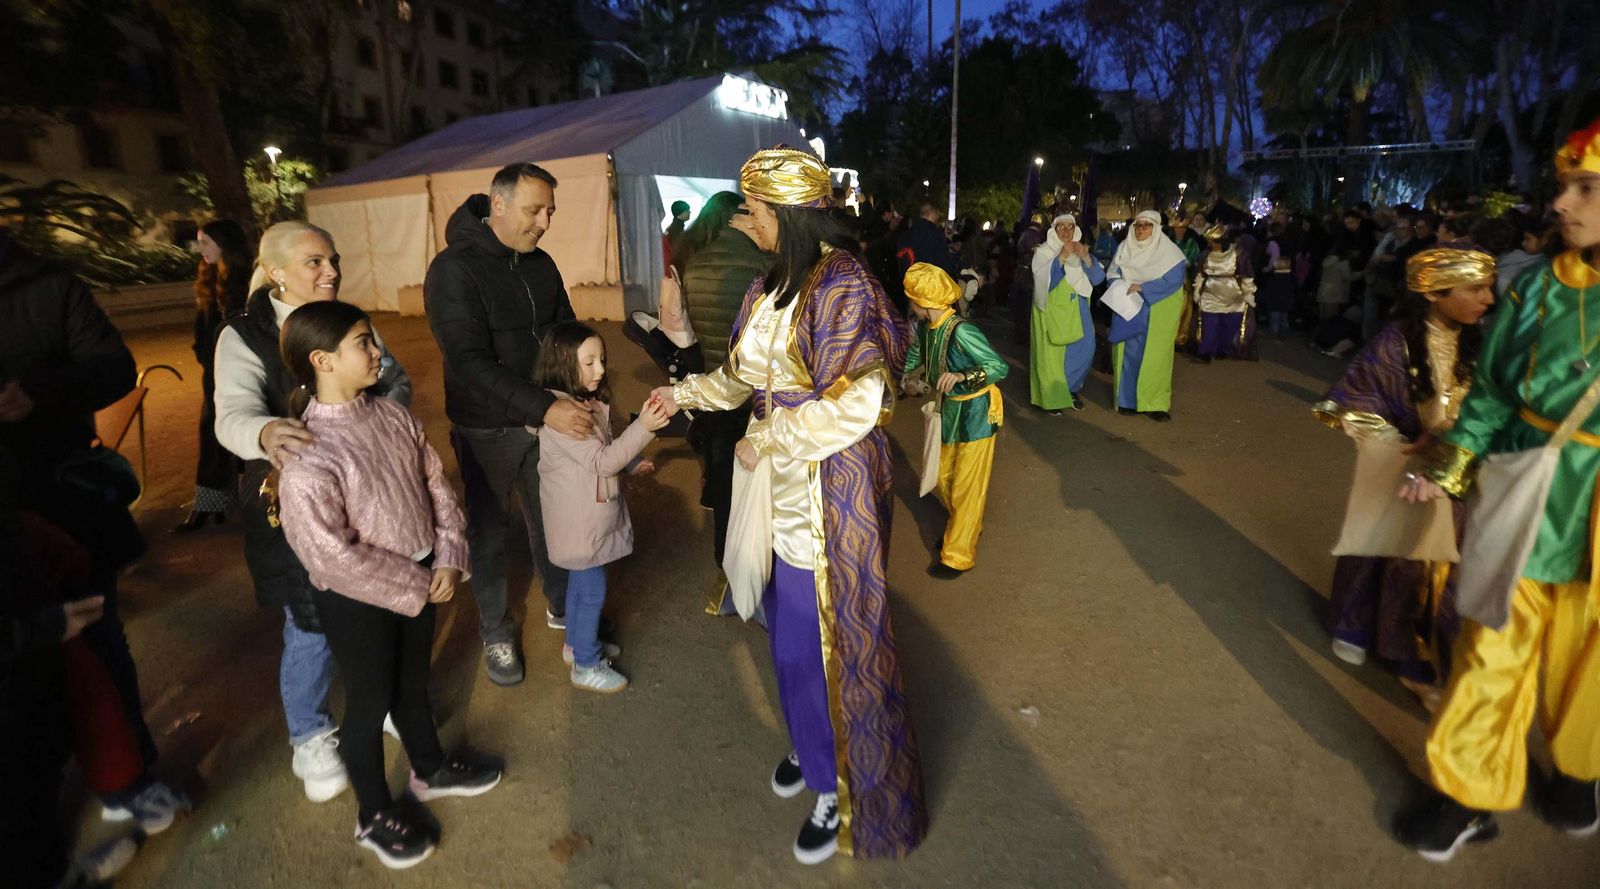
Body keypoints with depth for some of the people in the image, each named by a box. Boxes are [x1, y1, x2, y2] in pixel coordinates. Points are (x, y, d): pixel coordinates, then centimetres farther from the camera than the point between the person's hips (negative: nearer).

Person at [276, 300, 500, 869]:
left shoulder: (391, 415, -5)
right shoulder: (306, 454, -25)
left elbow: (436, 485, 1)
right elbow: (331, 555, -25)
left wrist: (446, 560, -8)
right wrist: (417, 585, -17)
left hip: (421, 579, 6)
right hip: (357, 600, -6)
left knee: (413, 683, 26)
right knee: (370, 702, 15)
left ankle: (430, 770, 51)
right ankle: (375, 815, 39)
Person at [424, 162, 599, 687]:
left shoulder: (541, 265, 3)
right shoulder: (454, 270, -17)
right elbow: (470, 364, -25)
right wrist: (544, 408, -33)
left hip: (548, 418, 5)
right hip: (487, 431, -5)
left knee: (551, 521, 17)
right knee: (488, 531, 11)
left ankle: (561, 607, 38)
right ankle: (495, 632, 30)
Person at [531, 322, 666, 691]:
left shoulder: (588, 401, 3)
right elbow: (602, 461, -29)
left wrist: (633, 463, 3)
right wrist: (643, 427, -34)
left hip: (590, 514, 9)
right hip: (579, 519, -9)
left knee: (581, 582, 23)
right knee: (592, 590, 4)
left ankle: (577, 644, 42)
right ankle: (586, 666, 21)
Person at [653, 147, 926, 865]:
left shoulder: (842, 286, -17)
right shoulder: (772, 286, 9)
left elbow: (856, 403, -24)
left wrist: (768, 437, -17)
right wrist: (686, 392, 16)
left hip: (827, 488, -8)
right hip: (779, 482, 8)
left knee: (818, 637, 4)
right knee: (789, 626, 19)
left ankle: (842, 790, 28)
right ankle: (809, 744, 45)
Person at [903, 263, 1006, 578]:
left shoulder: (961, 332, -28)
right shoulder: (925, 327, -4)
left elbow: (1000, 367, -25)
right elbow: (914, 359, 13)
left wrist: (962, 376, -38)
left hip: (976, 412, -8)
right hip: (950, 410, 8)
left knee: (966, 486, 3)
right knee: (944, 478, 18)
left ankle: (958, 555, 17)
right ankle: (964, 527, 43)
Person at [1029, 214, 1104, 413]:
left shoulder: (1080, 250, 9)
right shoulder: (1044, 252, -6)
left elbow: (1098, 277, -2)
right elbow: (1043, 279, -21)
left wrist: (1085, 258, -19)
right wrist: (1061, 257, -30)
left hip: (1076, 311, 5)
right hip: (1052, 311, -5)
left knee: (1083, 350, 5)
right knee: (1051, 354, -5)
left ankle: (1071, 389, 24)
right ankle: (1050, 397, 7)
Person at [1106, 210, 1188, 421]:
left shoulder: (1168, 250, -6)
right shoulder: (1124, 247, 5)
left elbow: (1174, 280, -13)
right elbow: (1112, 274, 8)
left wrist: (1143, 288, -19)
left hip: (1157, 312, -3)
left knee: (1154, 355, -3)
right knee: (1128, 353, 5)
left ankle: (1156, 403, 3)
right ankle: (1129, 399, 14)